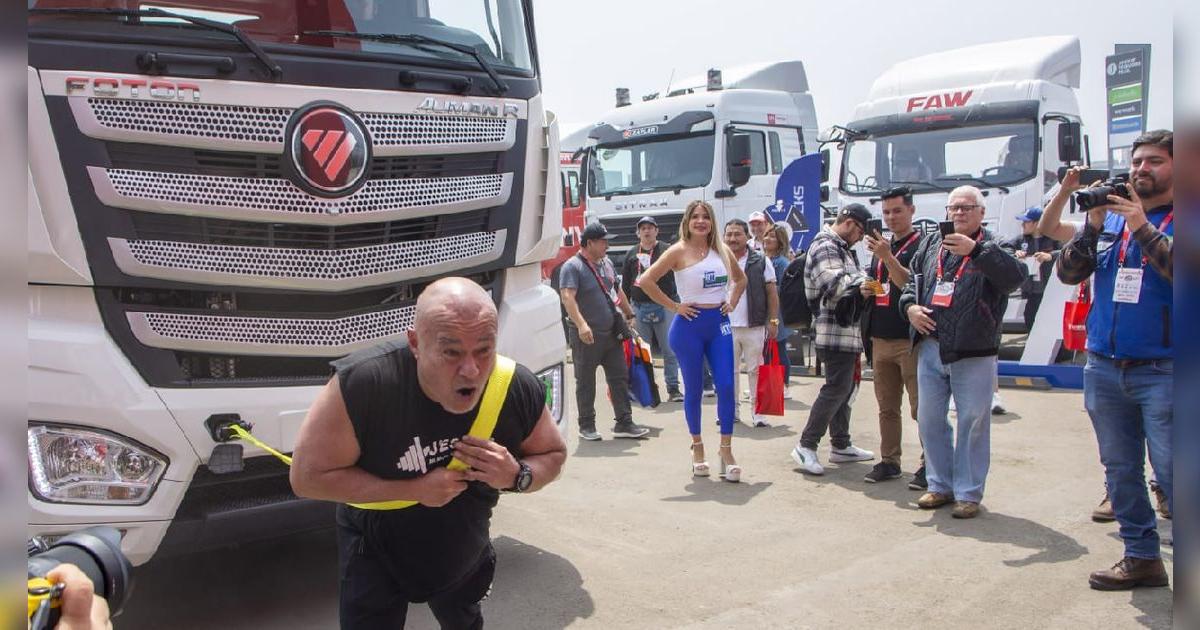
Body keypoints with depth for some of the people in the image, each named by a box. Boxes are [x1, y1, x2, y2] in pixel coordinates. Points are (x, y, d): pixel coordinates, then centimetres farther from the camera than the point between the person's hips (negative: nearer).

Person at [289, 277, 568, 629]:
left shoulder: (521, 391, -25)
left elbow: (553, 455, -7)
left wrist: (517, 477, -30)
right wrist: (415, 489, -33)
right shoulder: (361, 383, -36)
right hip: (377, 551, -4)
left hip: (464, 552, 4)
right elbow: (308, 477, -28)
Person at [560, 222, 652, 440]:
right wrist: (581, 324, -35)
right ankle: (586, 426, 15)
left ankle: (624, 424, 14)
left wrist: (629, 315, 26)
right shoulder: (572, 267, -12)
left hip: (611, 333, 7)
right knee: (586, 382, 5)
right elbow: (568, 298, -24)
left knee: (620, 378, 7)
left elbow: (618, 291, 25)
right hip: (586, 337, -7)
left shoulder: (607, 263, 13)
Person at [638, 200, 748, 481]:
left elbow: (741, 278, 26)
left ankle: (726, 451, 3)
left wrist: (732, 302, 9)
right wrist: (674, 306, -10)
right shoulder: (679, 251, -6)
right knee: (693, 389, 6)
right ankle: (697, 448, 20)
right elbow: (646, 280, -12)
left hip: (719, 323, 4)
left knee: (726, 387, -4)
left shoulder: (721, 250, 8)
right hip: (689, 325, -4)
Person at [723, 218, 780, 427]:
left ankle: (757, 411, 12)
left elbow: (772, 294, 1)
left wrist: (773, 321, -5)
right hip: (726, 327, 2)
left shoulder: (761, 262, -1)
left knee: (756, 370, 4)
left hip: (755, 327, -2)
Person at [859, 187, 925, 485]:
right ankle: (889, 461, 20)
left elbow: (911, 284, -18)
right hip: (881, 339, 7)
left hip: (911, 340, -7)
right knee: (887, 407, 12)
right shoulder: (881, 245, 17)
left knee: (921, 407, -3)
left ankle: (929, 464, 6)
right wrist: (866, 289, 5)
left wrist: (887, 256, -27)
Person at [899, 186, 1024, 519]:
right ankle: (940, 485, 25)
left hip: (974, 353, -5)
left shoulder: (991, 248, -2)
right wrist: (910, 306, 1)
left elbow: (1015, 276, -22)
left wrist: (976, 250, -31)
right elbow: (912, 280, 21)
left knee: (973, 422, 1)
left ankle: (969, 493, 13)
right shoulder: (931, 244, 14)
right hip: (931, 348, 5)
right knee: (930, 419, 11)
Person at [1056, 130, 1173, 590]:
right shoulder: (1111, 216, 11)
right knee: (1120, 470, 11)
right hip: (1104, 366, 5)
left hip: (1162, 370, -5)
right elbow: (1069, 273, 2)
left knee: (1171, 472, -8)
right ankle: (1142, 557, 22)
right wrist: (1093, 225, -9)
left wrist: (1143, 226, -20)